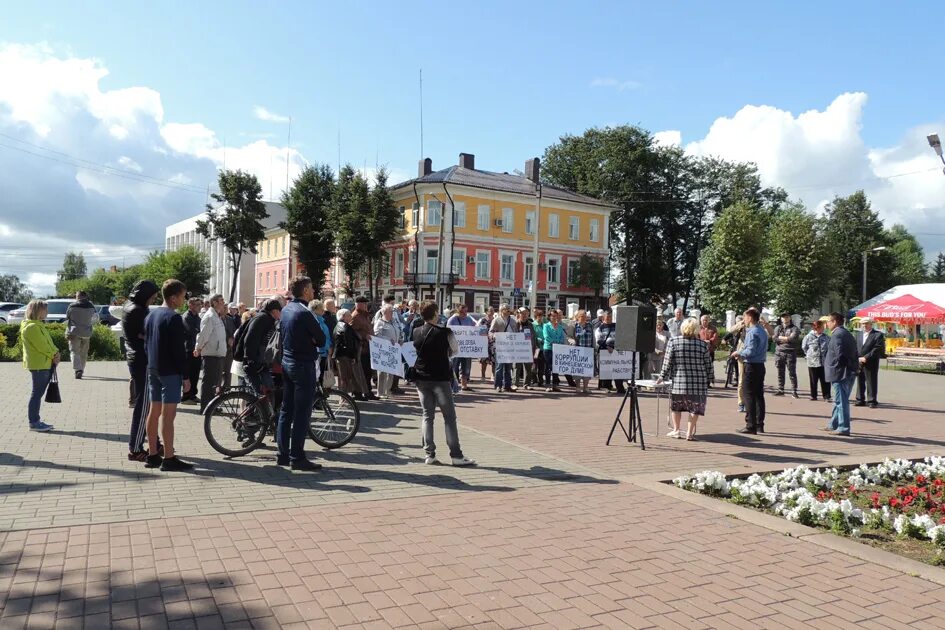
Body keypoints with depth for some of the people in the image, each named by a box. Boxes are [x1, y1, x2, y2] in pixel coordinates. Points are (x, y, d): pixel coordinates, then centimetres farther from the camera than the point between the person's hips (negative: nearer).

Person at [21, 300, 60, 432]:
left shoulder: (38, 325, 17)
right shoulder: (32, 327, -15)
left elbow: (49, 342, 17)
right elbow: (41, 345, -20)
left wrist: (56, 353, 2)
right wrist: (53, 355, -9)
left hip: (45, 364, 10)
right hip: (38, 365, -10)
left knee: (39, 393, 14)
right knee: (37, 393, -5)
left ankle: (36, 420, 20)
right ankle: (33, 423, 1)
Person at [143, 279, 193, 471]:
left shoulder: (151, 315, 12)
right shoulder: (174, 318, -15)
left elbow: (146, 344, 17)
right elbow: (178, 350, -17)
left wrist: (151, 365, 22)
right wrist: (185, 376, -13)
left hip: (153, 369, 9)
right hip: (170, 371, -9)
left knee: (154, 411, 12)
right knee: (168, 414, -7)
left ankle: (152, 455, 19)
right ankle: (169, 458, -4)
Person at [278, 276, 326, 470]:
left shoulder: (286, 310, 9)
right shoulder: (304, 313, -18)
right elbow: (321, 339, -14)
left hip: (287, 362, 9)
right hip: (303, 365, -9)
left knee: (286, 410, 12)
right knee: (302, 413, -4)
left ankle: (283, 454, 18)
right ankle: (297, 458, 0)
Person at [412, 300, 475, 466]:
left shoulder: (415, 333, 1)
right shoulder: (445, 332, -12)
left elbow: (412, 353, 12)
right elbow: (456, 350, 1)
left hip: (421, 379, 5)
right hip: (440, 378, -5)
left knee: (427, 416, 10)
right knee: (449, 417, 1)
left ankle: (429, 454, 8)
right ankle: (456, 455, 1)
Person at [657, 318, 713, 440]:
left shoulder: (673, 342, -4)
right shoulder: (703, 344, -1)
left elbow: (667, 363, -4)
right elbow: (708, 366, 3)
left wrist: (662, 377, 5)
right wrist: (708, 380, 15)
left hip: (678, 381, 0)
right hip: (698, 383, 0)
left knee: (676, 406, 17)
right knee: (695, 408, 9)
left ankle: (676, 430, 22)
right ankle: (690, 432, 9)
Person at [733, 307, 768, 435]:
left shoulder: (752, 332, -15)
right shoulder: (763, 331, 13)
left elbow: (750, 351, -21)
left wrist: (739, 353, -4)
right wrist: (742, 354, 15)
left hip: (752, 367, -9)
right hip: (761, 365, 9)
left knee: (749, 396, -4)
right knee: (759, 395, 11)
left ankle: (751, 426, -4)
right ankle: (760, 425, 15)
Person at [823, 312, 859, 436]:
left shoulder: (837, 334, -14)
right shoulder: (847, 333, 17)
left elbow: (839, 355, -22)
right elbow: (854, 353, 16)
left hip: (840, 373, -10)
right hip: (850, 371, 10)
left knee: (841, 401, -5)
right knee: (840, 400, 17)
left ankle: (843, 428, -2)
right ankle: (833, 425, 27)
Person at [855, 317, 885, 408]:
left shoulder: (878, 335, -3)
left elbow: (877, 349, -10)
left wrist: (866, 358, -15)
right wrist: (858, 358, -4)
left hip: (871, 363, -5)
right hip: (859, 362, 5)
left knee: (871, 382, -1)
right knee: (860, 381, 9)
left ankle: (871, 401, 6)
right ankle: (860, 400, 17)